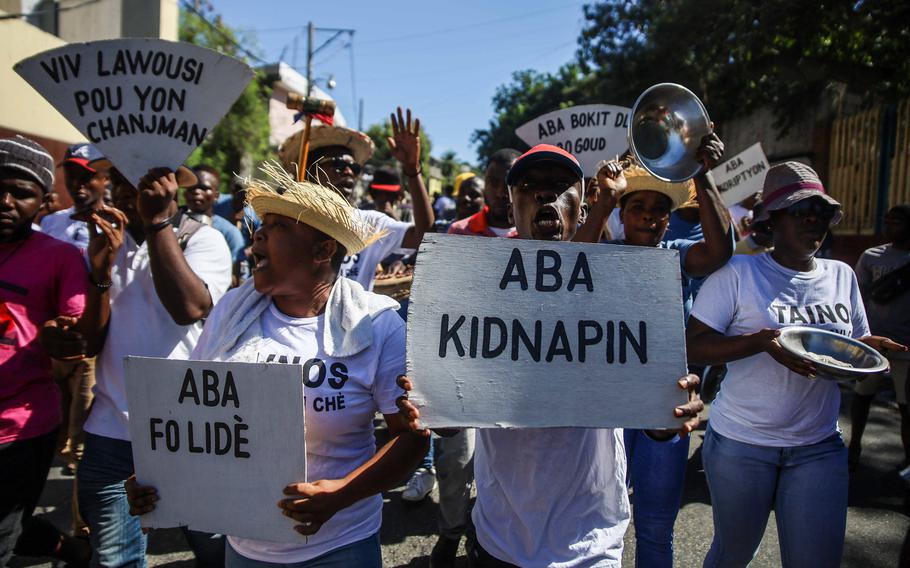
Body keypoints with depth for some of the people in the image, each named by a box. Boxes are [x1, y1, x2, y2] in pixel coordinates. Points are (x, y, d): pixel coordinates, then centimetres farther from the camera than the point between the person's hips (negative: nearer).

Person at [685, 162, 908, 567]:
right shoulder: (739, 272, -9)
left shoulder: (842, 275, 7)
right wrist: (761, 341, -28)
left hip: (819, 446, 4)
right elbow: (692, 349, -14)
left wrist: (870, 349, -6)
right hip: (741, 443, -3)